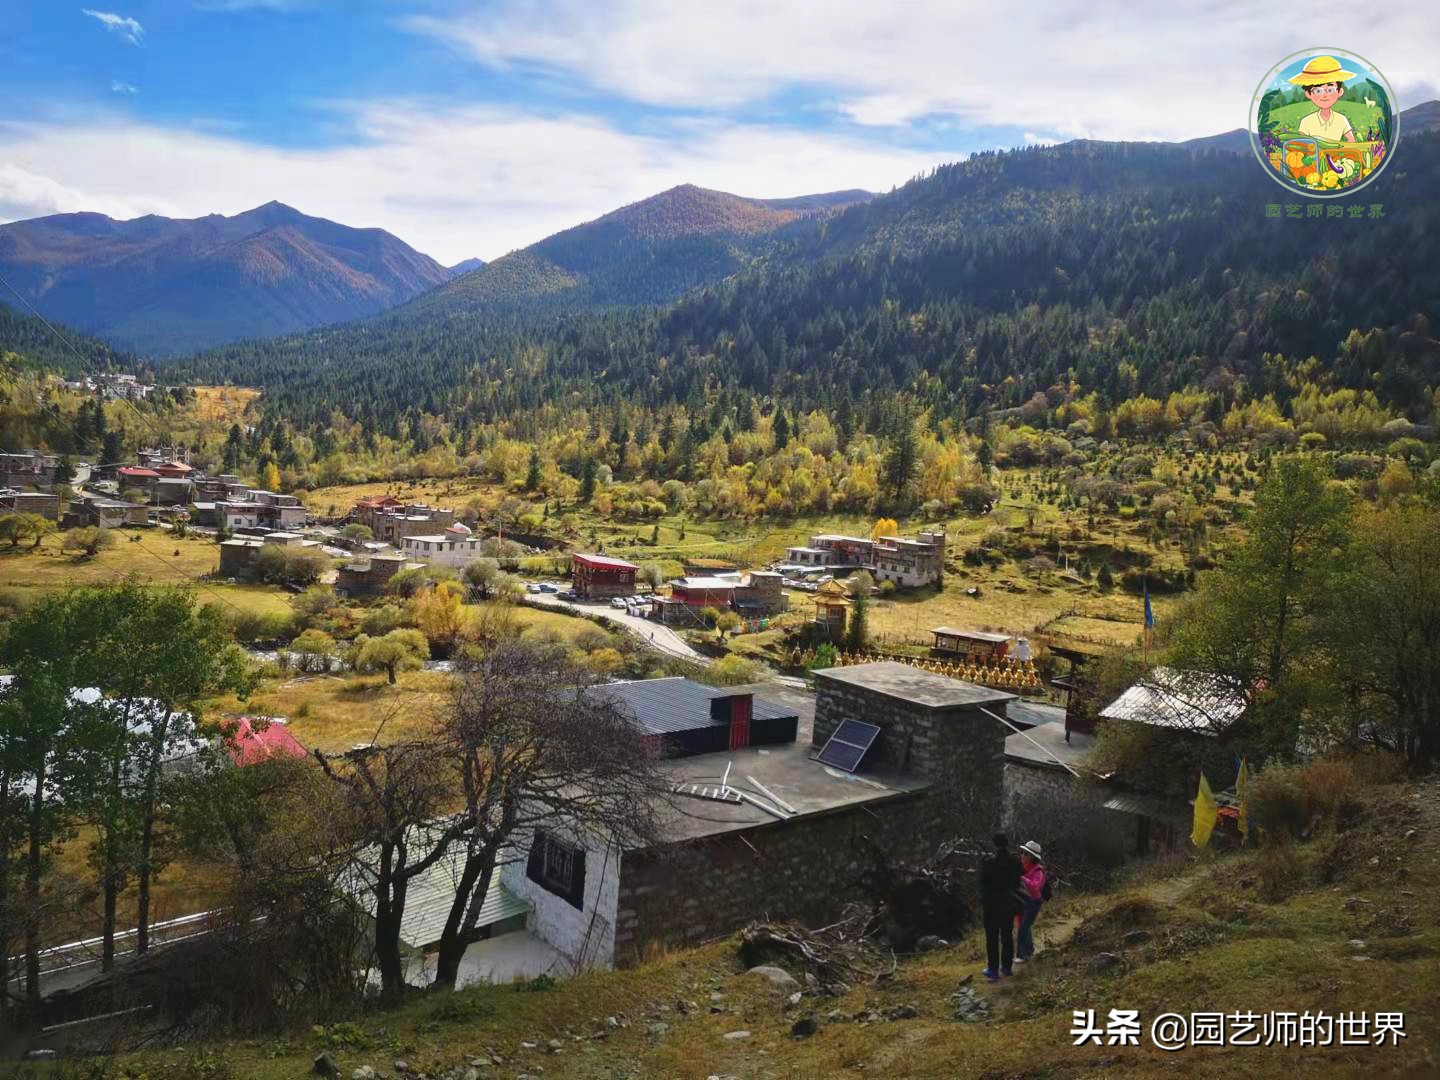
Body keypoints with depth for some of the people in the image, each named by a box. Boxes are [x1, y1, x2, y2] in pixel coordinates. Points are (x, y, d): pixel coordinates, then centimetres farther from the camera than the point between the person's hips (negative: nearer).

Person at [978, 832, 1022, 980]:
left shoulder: (988, 862, -17)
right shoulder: (1015, 862, -7)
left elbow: (983, 884, -9)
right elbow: (1017, 883, 3)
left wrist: (983, 902, 3)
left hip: (991, 903, -3)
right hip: (1009, 903, 3)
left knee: (992, 937, 5)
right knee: (1007, 935, 15)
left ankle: (993, 969, 6)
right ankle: (1007, 966, 21)